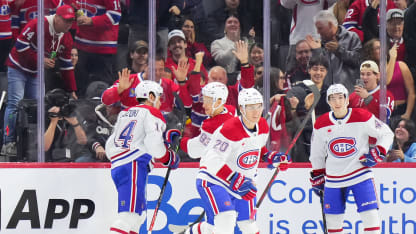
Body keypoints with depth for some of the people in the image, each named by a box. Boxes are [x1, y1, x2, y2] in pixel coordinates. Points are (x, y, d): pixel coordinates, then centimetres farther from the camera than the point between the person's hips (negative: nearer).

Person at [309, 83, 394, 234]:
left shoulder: (362, 117, -9)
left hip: (360, 174, -3)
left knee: (370, 217, -11)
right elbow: (317, 154, 13)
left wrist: (378, 153, -11)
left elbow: (386, 134, 2)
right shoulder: (321, 124, 0)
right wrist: (317, 177, 15)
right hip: (334, 179, 3)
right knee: (333, 220, 6)